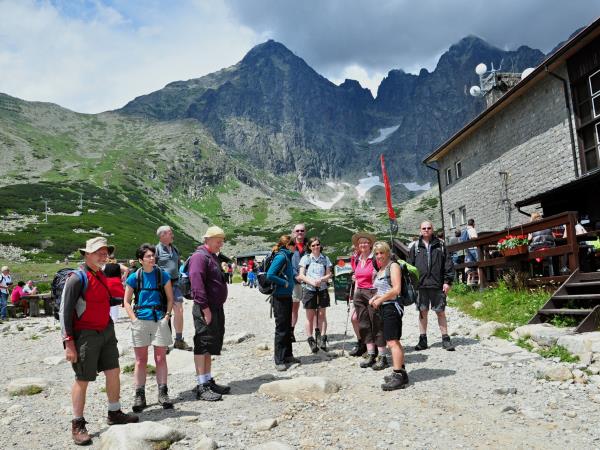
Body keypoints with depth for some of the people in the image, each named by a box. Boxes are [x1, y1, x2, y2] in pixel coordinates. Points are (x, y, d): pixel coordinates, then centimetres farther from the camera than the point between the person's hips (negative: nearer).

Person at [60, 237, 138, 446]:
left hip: (106, 332, 8)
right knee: (82, 380, 2)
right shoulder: (77, 278, -15)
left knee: (113, 372, 12)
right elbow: (65, 311, -16)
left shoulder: (103, 276, 10)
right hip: (85, 335, -8)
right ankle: (78, 425, 17)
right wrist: (69, 343, -18)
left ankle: (114, 413, 28)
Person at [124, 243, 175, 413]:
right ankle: (139, 396, 15)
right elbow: (126, 301, 5)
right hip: (140, 321, 0)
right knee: (141, 360, 6)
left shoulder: (163, 275, 0)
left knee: (160, 358, 6)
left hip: (160, 320, 0)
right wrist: (134, 319, -6)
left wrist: (167, 316, -6)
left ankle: (163, 394, 15)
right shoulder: (134, 277, 0)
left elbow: (170, 298, 6)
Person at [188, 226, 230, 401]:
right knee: (202, 346, -5)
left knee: (210, 347, 15)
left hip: (216, 308, 10)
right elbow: (197, 283, -22)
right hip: (205, 309, -10)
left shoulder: (213, 257, 19)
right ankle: (202, 387, -1)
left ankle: (208, 381, 24)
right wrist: (205, 308, -24)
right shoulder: (199, 256, -13)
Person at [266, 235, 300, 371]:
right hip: (280, 297, -9)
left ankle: (287, 356, 28)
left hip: (287, 296, 9)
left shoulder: (286, 257, 12)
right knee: (281, 328, -2)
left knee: (287, 327, 17)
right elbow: (270, 275, -24)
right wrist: (285, 283, -17)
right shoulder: (281, 257, -15)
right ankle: (279, 361, 7)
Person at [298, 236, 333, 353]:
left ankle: (322, 340, 5)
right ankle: (311, 341, 7)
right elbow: (301, 275, -2)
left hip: (322, 289, 2)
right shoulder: (306, 258, 2)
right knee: (310, 316, 2)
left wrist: (321, 279, -14)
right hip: (309, 289, -2)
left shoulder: (325, 258, 8)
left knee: (322, 315, 2)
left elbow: (329, 274, 6)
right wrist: (311, 282, -17)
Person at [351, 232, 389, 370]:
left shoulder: (375, 258, -10)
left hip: (373, 293, -7)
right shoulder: (358, 260, 11)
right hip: (360, 294, 7)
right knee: (364, 325, 9)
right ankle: (371, 355, 18)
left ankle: (382, 357, 5)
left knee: (377, 325, -2)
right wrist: (355, 294, 17)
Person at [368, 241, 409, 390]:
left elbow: (396, 289, -19)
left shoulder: (393, 266, -9)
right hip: (384, 308, 10)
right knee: (393, 341, 16)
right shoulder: (381, 269, 18)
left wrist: (379, 300, -14)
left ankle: (398, 376, -12)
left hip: (392, 306, -10)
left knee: (392, 342, -13)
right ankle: (401, 372, 26)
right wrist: (374, 298, 10)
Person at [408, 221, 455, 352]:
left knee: (441, 312, 5)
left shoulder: (440, 246, 7)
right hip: (421, 285, 1)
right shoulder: (415, 248, 8)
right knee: (422, 312, 7)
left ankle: (445, 339, 15)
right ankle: (423, 340, 15)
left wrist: (447, 281, -3)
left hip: (437, 285, -1)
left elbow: (448, 265, 4)